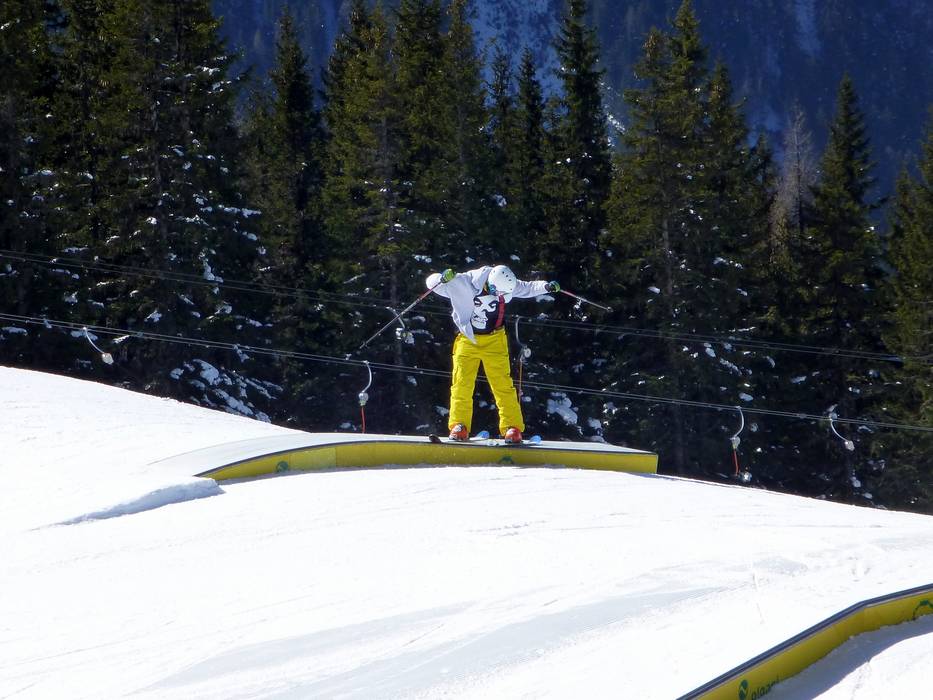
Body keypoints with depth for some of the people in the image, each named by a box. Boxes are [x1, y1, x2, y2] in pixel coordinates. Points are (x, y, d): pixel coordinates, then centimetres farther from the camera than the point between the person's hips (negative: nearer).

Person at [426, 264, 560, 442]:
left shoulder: (505, 284, -13)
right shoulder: (464, 284, -22)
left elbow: (527, 288, 7)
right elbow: (432, 282, -16)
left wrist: (546, 287, -8)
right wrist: (443, 278, -38)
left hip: (494, 341, 1)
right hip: (467, 339, -1)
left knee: (502, 384, -6)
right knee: (462, 384, -7)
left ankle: (512, 427, -2)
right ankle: (459, 425, 0)